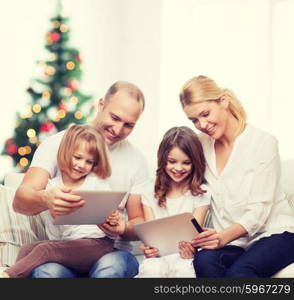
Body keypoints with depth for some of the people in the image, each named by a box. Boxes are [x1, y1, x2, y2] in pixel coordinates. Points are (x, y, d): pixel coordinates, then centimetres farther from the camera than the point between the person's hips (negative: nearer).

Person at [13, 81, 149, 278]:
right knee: (48, 271, -37)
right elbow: (19, 201, -9)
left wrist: (123, 229, -13)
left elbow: (139, 223, 13)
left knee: (111, 267, -36)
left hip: (112, 251, 1)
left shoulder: (136, 159, 10)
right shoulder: (57, 144, 4)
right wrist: (45, 199, -35)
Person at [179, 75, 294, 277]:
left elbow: (258, 210, -13)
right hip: (231, 242, 4)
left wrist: (224, 236, -31)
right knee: (204, 261, -31)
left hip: (273, 233, -3)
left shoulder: (263, 143, -6)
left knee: (238, 273, -35)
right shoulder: (201, 145, 9)